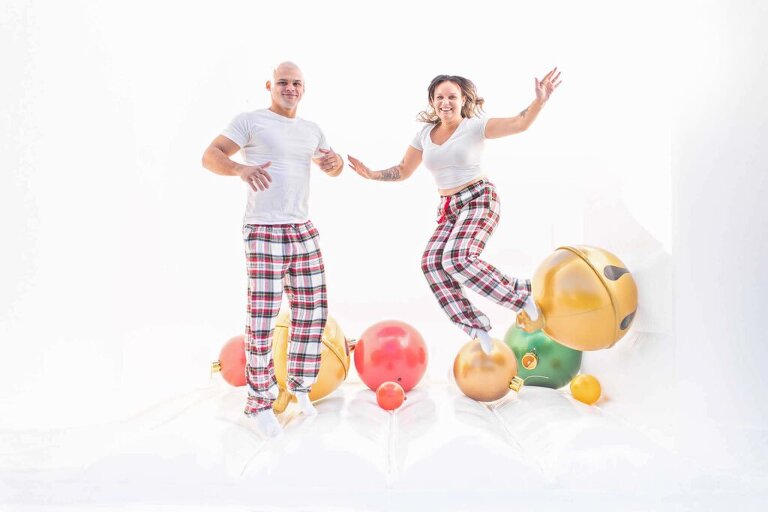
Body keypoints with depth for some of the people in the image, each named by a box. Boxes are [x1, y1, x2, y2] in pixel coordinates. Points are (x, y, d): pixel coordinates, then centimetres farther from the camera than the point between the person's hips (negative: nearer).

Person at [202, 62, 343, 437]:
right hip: (264, 233, -6)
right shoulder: (251, 121, -2)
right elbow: (210, 156, -8)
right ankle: (259, 403, 8)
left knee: (313, 310, 8)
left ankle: (299, 386, 26)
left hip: (303, 230, 7)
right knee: (262, 319, -7)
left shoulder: (312, 130, 16)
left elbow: (330, 167, 28)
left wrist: (336, 163, 2)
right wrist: (240, 168, -30)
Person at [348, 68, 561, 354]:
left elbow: (519, 123, -17)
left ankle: (519, 293, -8)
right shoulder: (424, 134, 11)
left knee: (457, 258, -29)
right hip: (448, 208, 6)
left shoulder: (474, 127, -5)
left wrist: (540, 100, -34)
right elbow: (403, 171, 17)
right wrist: (372, 175, 3)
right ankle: (475, 325, -8)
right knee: (432, 261, -18)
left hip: (479, 199, -5)